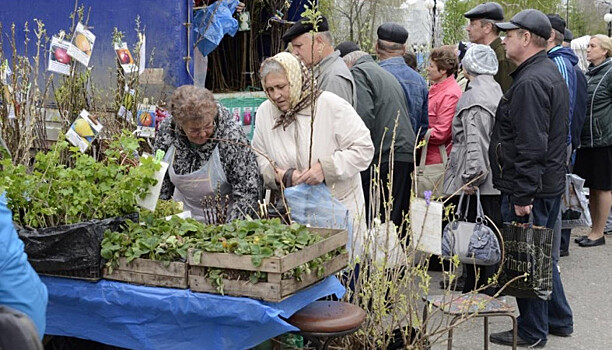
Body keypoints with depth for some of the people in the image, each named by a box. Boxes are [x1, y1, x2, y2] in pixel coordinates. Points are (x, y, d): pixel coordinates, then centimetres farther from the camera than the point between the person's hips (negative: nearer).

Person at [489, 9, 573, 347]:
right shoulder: (550, 73, 15)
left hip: (528, 191, -11)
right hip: (549, 183, 11)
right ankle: (558, 319, 31)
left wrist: (523, 195, -23)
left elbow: (531, 147, -25)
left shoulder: (530, 82, -20)